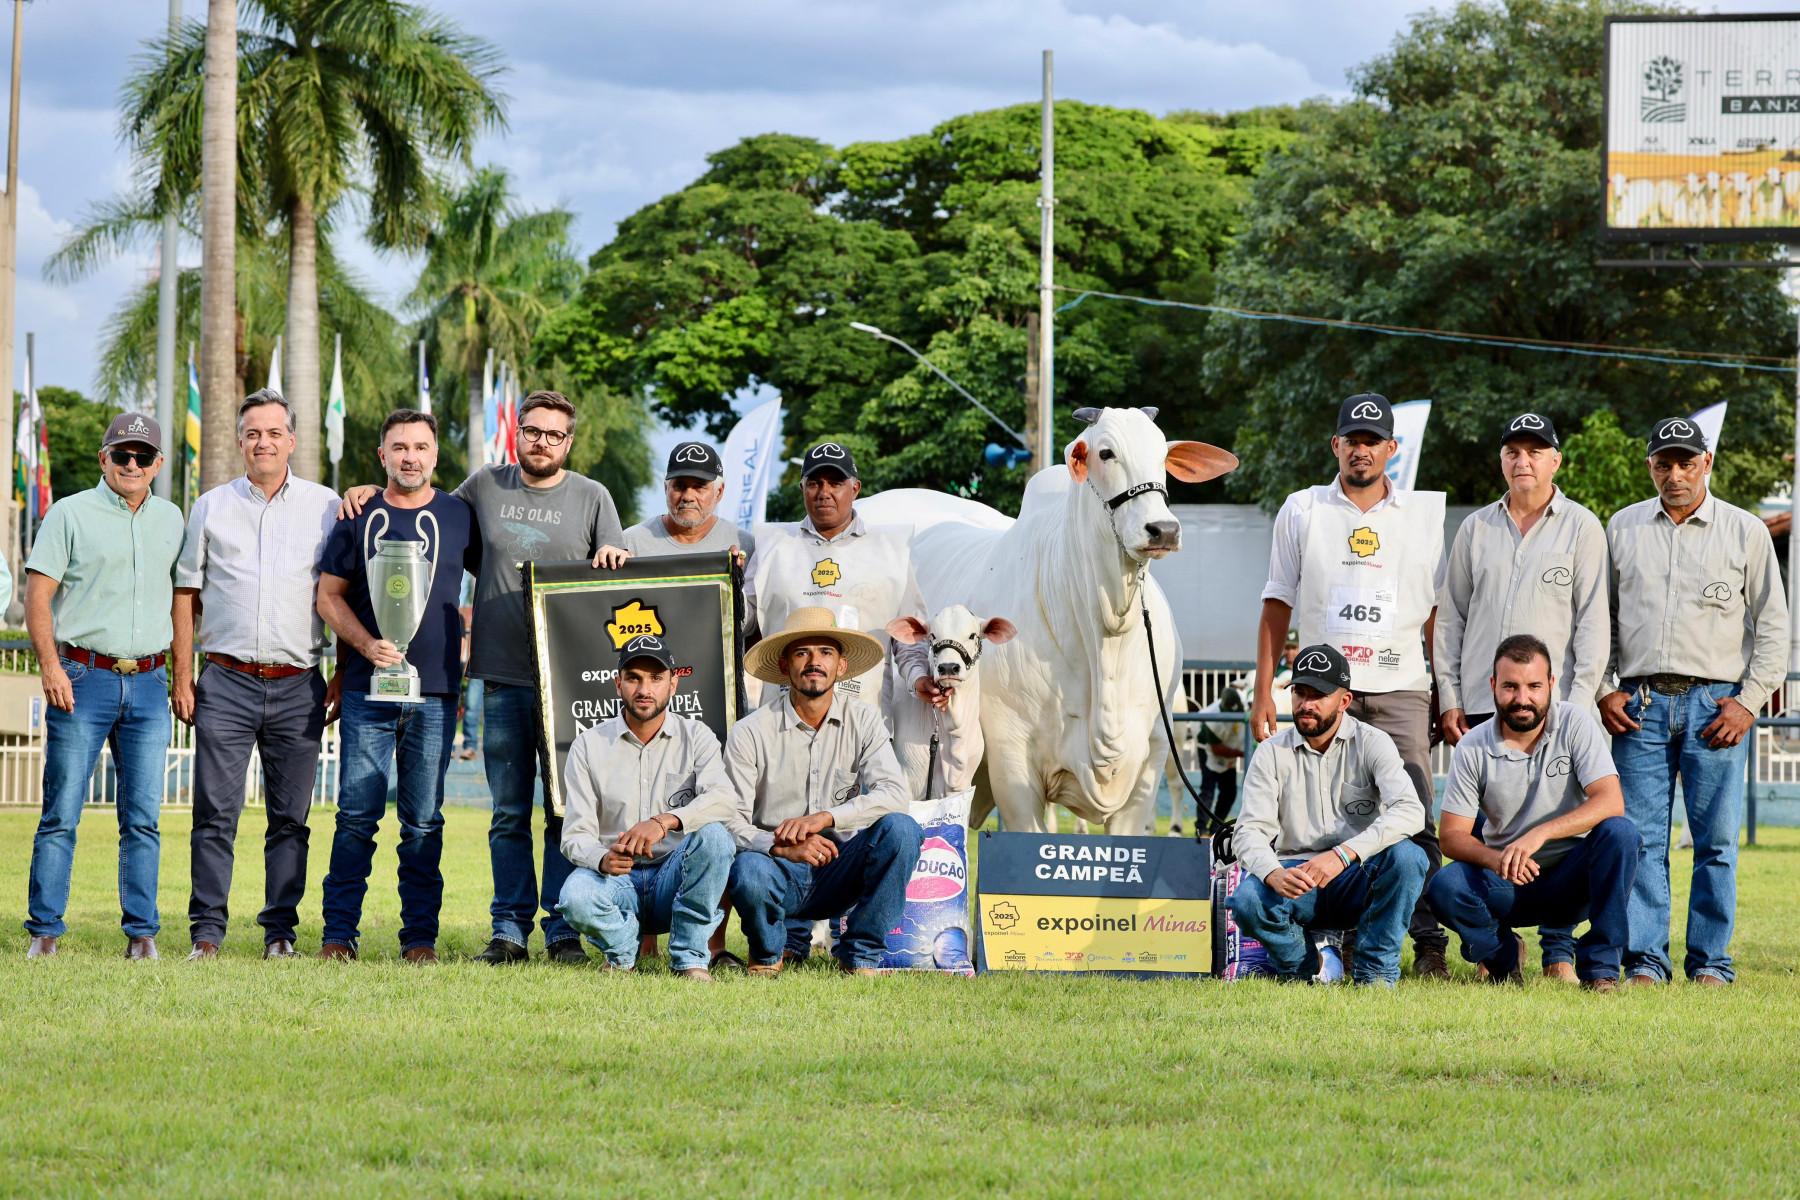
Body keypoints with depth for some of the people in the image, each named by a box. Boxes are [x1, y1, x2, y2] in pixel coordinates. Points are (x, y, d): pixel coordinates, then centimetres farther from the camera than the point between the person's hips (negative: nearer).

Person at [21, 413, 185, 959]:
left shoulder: (170, 519, 14)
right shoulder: (70, 514, 0)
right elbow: (38, 594, -4)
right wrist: (50, 667, -15)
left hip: (148, 683, 4)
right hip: (83, 679, -4)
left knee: (143, 818, 2)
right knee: (61, 815, -5)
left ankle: (142, 933, 5)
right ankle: (44, 931, -1)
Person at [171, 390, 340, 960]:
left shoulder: (326, 507, 7)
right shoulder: (211, 508, 10)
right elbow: (186, 594, 12)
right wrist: (182, 677, 5)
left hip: (298, 685, 0)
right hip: (226, 682, 0)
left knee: (290, 817, 2)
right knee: (215, 812, -5)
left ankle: (280, 929, 8)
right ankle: (207, 929, -1)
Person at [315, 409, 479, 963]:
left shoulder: (459, 517, 8)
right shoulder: (358, 518, 7)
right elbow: (329, 597, 7)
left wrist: (463, 634, 7)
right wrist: (368, 645, -9)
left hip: (436, 693, 0)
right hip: (368, 689, 0)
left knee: (424, 822, 2)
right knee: (357, 814, -4)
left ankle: (420, 935, 7)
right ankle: (339, 932, 1)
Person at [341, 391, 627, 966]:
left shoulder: (591, 497, 7)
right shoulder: (484, 487, 12)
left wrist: (612, 559, -16)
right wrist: (372, 494, 16)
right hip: (503, 678, 2)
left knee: (566, 812, -1)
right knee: (508, 814, 4)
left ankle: (563, 930, 3)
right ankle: (509, 929, 8)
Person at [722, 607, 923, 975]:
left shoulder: (863, 721, 2)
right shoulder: (751, 733, -4)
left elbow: (893, 793, -12)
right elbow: (731, 821, -10)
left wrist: (824, 817, -27)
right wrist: (782, 847, -30)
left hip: (839, 873, 2)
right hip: (781, 874, -2)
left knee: (900, 829, -24)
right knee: (749, 872, -37)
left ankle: (861, 955, -9)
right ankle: (778, 947, 0)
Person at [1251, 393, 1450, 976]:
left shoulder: (1425, 516, 11)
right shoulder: (1301, 511, 11)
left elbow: (1438, 613, 11)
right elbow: (1277, 606, 11)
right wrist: (1264, 691, 4)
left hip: (1401, 692, -1)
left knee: (1413, 821, -9)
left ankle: (1430, 943, -9)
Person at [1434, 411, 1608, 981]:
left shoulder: (1582, 528, 5)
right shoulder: (1476, 529, 13)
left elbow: (1593, 620, 1)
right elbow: (1450, 617, 15)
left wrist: (1580, 700, -8)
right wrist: (1448, 698, 7)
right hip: (1480, 702, 3)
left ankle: (1560, 954, -5)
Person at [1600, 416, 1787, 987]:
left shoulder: (1746, 532, 7)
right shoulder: (1623, 528, 13)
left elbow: (1771, 625, 7)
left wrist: (1750, 701, -2)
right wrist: (1604, 691, 4)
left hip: (1716, 704, -2)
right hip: (1638, 704, 2)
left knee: (1716, 840, -2)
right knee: (1641, 838, -2)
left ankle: (1710, 960, 3)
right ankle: (1645, 959, 2)